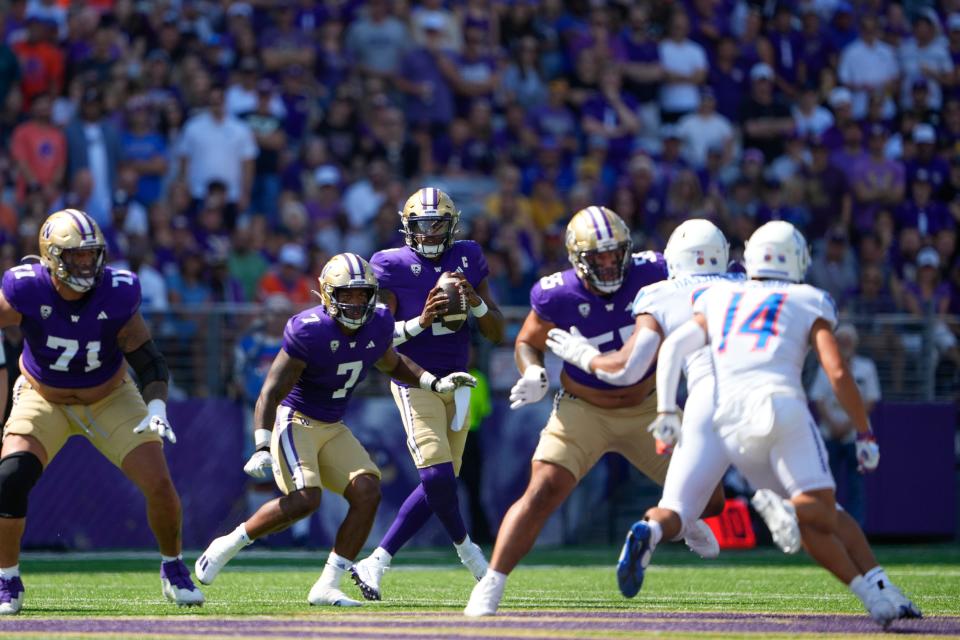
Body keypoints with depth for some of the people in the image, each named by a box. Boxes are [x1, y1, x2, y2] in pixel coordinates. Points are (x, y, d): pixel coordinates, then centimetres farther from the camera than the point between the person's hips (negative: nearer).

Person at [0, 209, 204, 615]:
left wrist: (156, 410, -28)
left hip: (110, 399, 1)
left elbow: (147, 360, -13)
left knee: (159, 485, -10)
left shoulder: (118, 294, -22)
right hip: (44, 399, -1)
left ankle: (173, 569, 19)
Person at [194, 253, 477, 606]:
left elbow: (392, 364, 23)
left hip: (333, 430, 7)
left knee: (367, 494, -11)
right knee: (305, 499, -26)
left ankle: (327, 586, -6)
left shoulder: (377, 325, -2)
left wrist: (436, 383, 8)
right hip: (294, 421, -7)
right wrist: (263, 448, -33)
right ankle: (228, 545, -5)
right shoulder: (309, 331, -23)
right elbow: (270, 393, -23)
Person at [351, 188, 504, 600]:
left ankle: (375, 563, 12)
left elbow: (496, 333, 6)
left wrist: (474, 300, -13)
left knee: (439, 484, 4)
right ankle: (465, 547, 10)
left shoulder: (468, 259, 4)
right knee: (437, 476, -19)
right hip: (415, 382, -5)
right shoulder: (392, 266, -8)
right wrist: (421, 322, -26)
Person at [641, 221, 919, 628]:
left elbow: (672, 347, 11)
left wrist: (666, 412, 10)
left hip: (730, 423, 4)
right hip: (779, 404, -4)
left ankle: (876, 593, -3)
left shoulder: (718, 300, 25)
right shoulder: (808, 303, 16)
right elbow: (837, 374, 6)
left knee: (815, 526, 6)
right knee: (823, 515, -5)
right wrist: (864, 434, 13)